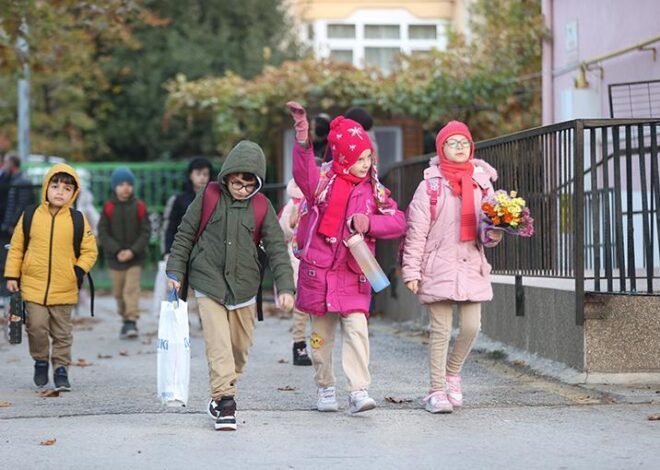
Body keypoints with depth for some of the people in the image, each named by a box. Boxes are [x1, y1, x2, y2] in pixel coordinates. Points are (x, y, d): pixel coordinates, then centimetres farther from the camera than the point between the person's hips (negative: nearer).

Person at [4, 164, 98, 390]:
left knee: (62, 333, 7)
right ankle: (40, 362, 18)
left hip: (64, 289, 0)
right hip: (33, 285, 0)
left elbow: (89, 250, 5)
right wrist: (12, 275, 4)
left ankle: (61, 369, 17)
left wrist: (80, 270, -11)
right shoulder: (30, 215, 1)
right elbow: (16, 247, 7)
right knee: (37, 327, -5)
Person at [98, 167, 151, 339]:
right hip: (115, 258, 2)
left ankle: (131, 322, -12)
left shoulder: (139, 207, -4)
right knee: (119, 292, 11)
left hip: (135, 257, -2)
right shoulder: (108, 207, -3)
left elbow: (146, 232, -4)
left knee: (132, 289, -11)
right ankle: (125, 318, 28)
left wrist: (132, 251, -15)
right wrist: (117, 251, -15)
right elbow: (103, 233, -4)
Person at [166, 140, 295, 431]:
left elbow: (277, 249, -1)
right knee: (219, 346, -14)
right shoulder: (208, 197, -3)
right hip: (209, 284, -3)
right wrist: (175, 271, 1)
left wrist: (285, 287, -11)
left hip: (243, 287, 3)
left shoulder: (261, 206, 0)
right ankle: (224, 401, -15)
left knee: (240, 347, 11)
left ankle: (221, 396, 29)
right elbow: (185, 235, 5)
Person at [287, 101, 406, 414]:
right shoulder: (322, 182, -2)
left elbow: (398, 222, 4)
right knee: (321, 332, 8)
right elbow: (303, 173, -24)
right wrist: (302, 141, -41)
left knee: (357, 328, -12)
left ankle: (359, 391, -11)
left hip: (353, 273, 1)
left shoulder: (374, 191, 7)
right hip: (318, 269, -1)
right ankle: (325, 388, 23)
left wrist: (369, 223, -14)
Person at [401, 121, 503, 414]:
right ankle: (437, 391, 6)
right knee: (441, 331, -2)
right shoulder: (430, 186, -1)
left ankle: (452, 373, 26)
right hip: (439, 267, -3)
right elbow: (416, 231, -1)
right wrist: (411, 270, -5)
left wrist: (492, 234, -14)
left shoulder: (482, 183, 10)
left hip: (471, 266, 3)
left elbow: (485, 233, 10)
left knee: (471, 327, -1)